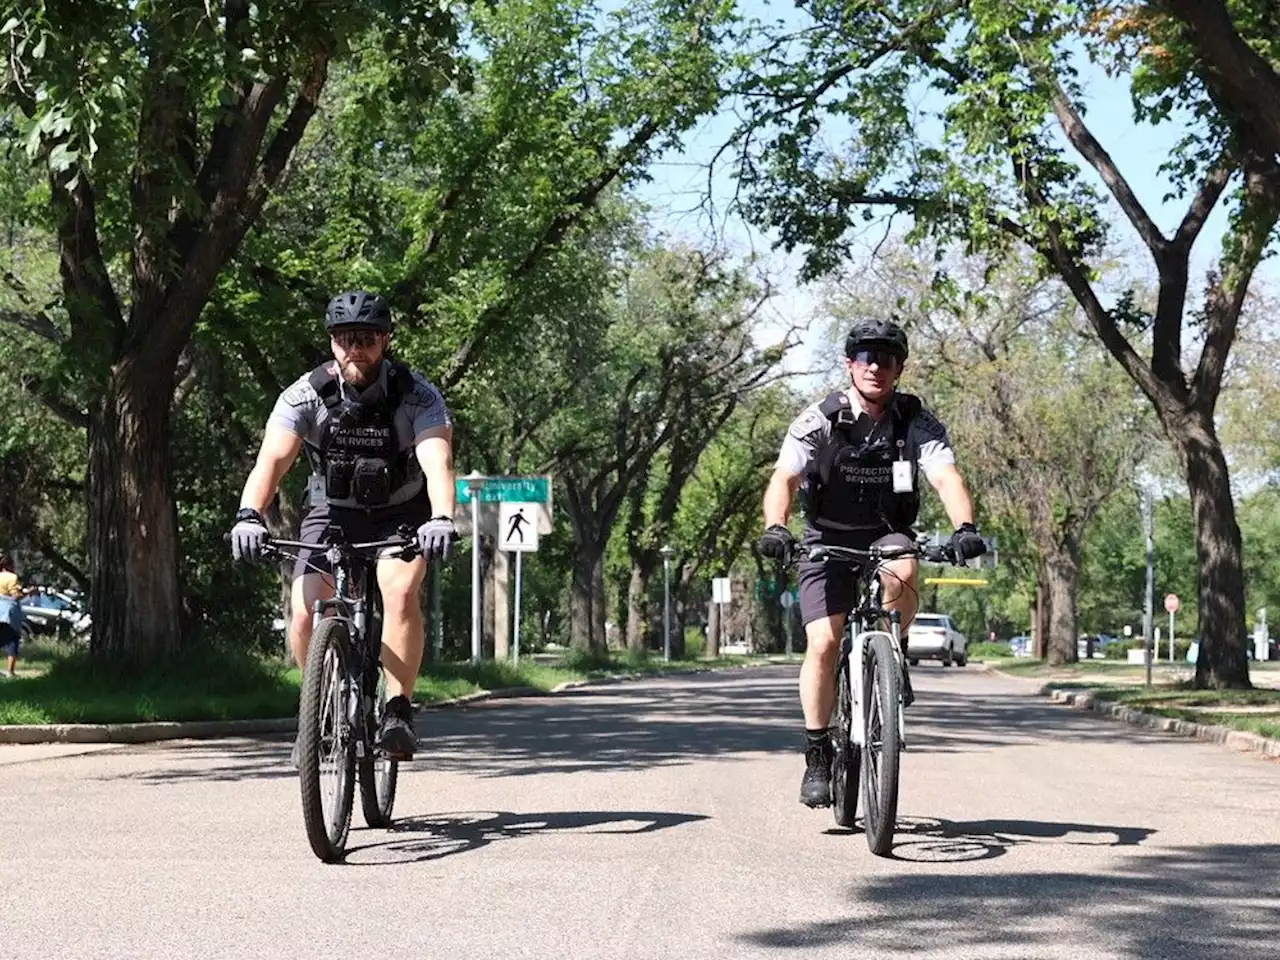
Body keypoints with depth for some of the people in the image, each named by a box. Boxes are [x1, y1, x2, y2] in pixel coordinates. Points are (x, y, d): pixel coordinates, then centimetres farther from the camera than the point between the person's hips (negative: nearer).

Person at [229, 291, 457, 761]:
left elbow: (437, 462, -35)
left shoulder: (416, 395, -21)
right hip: (332, 514, 1)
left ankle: (398, 710, -17)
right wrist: (249, 515, -47)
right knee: (305, 613, -19)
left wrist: (441, 519, -55)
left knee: (400, 592, -31)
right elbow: (271, 459, -28)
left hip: (401, 516, -1)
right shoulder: (307, 394, -17)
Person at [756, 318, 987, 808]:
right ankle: (817, 755, -1)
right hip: (828, 540, 0)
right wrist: (774, 528, -45)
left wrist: (965, 527, -45)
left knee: (901, 572, -35)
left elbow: (946, 477, -25)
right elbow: (784, 479, -25)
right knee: (823, 644, -15)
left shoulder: (917, 421, -12)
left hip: (887, 533, 1)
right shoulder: (819, 420, -15)